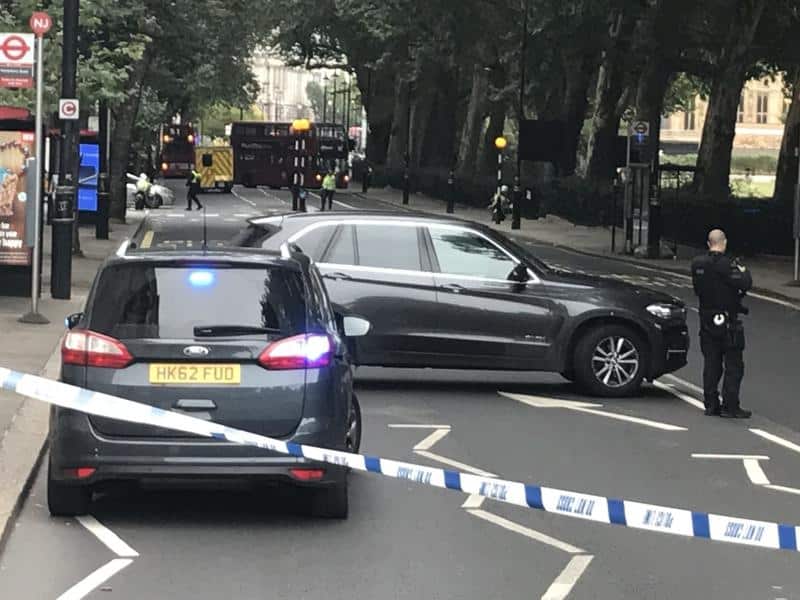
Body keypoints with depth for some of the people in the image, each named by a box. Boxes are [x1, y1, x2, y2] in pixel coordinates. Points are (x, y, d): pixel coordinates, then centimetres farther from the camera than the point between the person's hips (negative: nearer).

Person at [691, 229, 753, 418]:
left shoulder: (697, 264, 3)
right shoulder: (726, 264, -17)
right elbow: (744, 284, -22)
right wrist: (743, 271, 0)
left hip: (706, 319, 6)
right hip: (727, 321, -6)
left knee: (711, 364, 12)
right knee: (734, 365, 1)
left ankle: (711, 404, 13)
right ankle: (730, 406, -1)